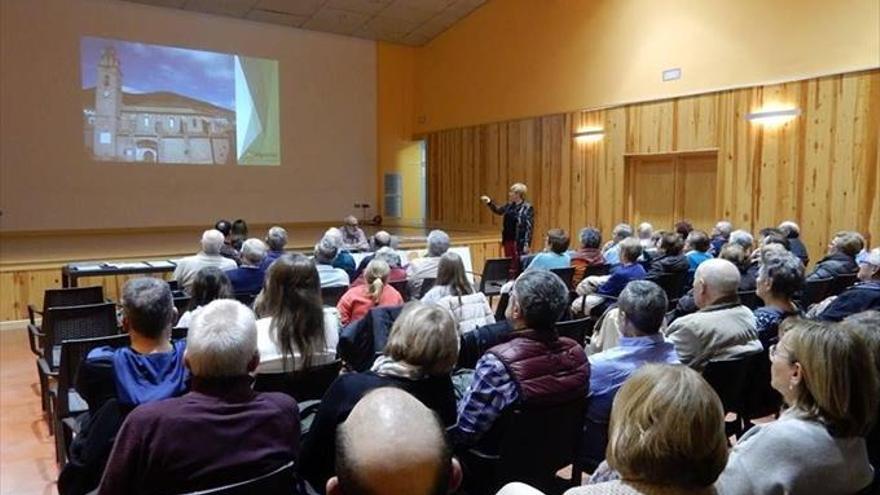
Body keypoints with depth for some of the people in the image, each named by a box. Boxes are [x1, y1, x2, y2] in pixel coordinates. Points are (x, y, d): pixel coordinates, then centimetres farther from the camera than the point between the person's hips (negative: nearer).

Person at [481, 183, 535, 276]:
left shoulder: (527, 208, -13)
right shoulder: (510, 205, 8)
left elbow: (529, 227, -15)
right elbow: (498, 210, 25)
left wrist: (527, 244, -19)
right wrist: (490, 202, 10)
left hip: (520, 242, -7)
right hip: (508, 240, 7)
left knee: (519, 266, -2)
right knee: (509, 265, 14)